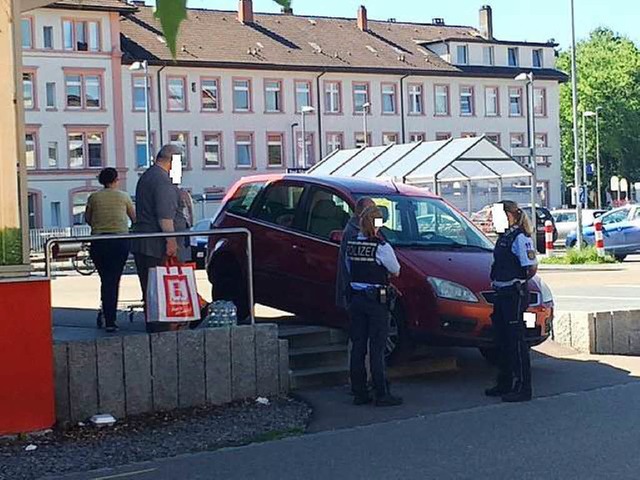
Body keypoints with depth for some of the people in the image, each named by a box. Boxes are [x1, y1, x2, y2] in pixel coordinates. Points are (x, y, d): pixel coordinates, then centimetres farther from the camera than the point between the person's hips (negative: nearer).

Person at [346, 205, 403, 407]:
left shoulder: (351, 245, 5)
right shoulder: (381, 247, -13)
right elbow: (396, 271, -1)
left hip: (355, 298, 6)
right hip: (376, 300, -6)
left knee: (357, 347, 10)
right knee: (377, 348, -2)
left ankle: (359, 392, 14)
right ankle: (382, 395, 1)